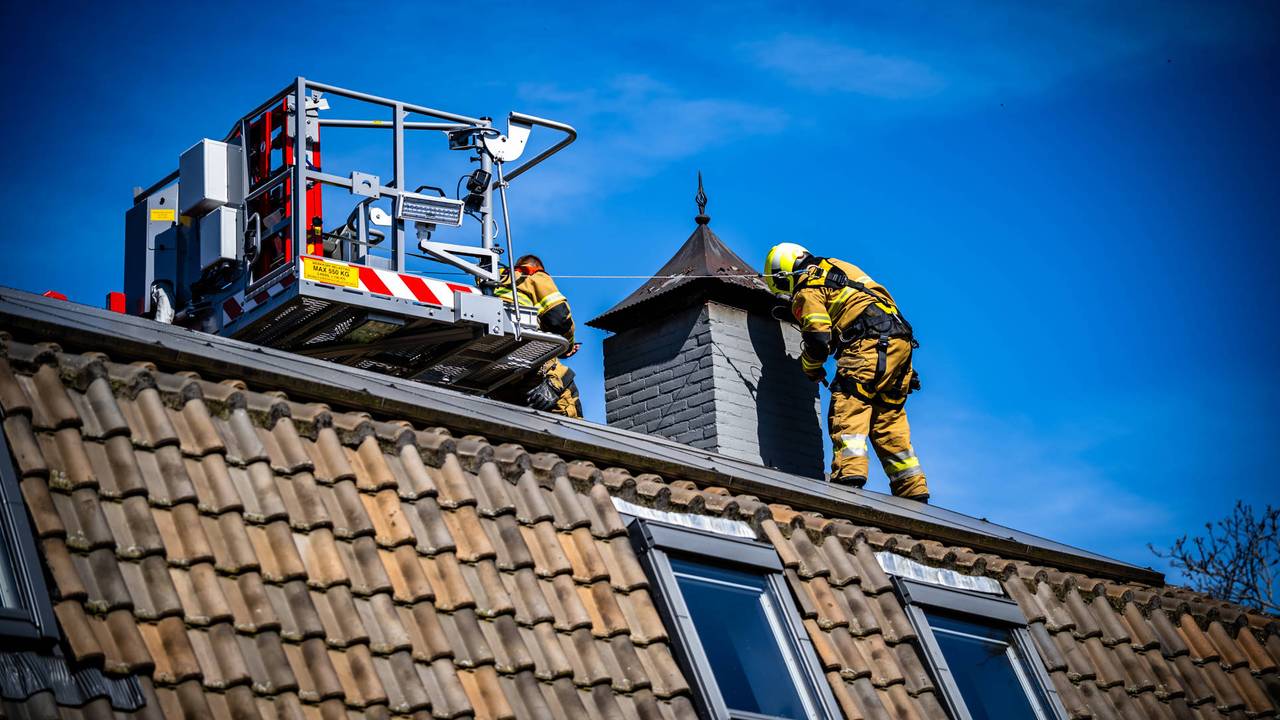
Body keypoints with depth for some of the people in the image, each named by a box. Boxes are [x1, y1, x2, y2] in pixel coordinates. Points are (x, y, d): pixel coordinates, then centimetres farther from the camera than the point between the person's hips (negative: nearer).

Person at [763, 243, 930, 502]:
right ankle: (913, 491, 8)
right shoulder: (839, 268, 29)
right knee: (888, 420, 11)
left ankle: (850, 473, -33)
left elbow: (818, 338, -7)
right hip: (900, 342, 8)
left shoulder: (807, 289, 1)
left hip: (870, 344, -8)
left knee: (849, 406, -15)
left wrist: (811, 368, 11)